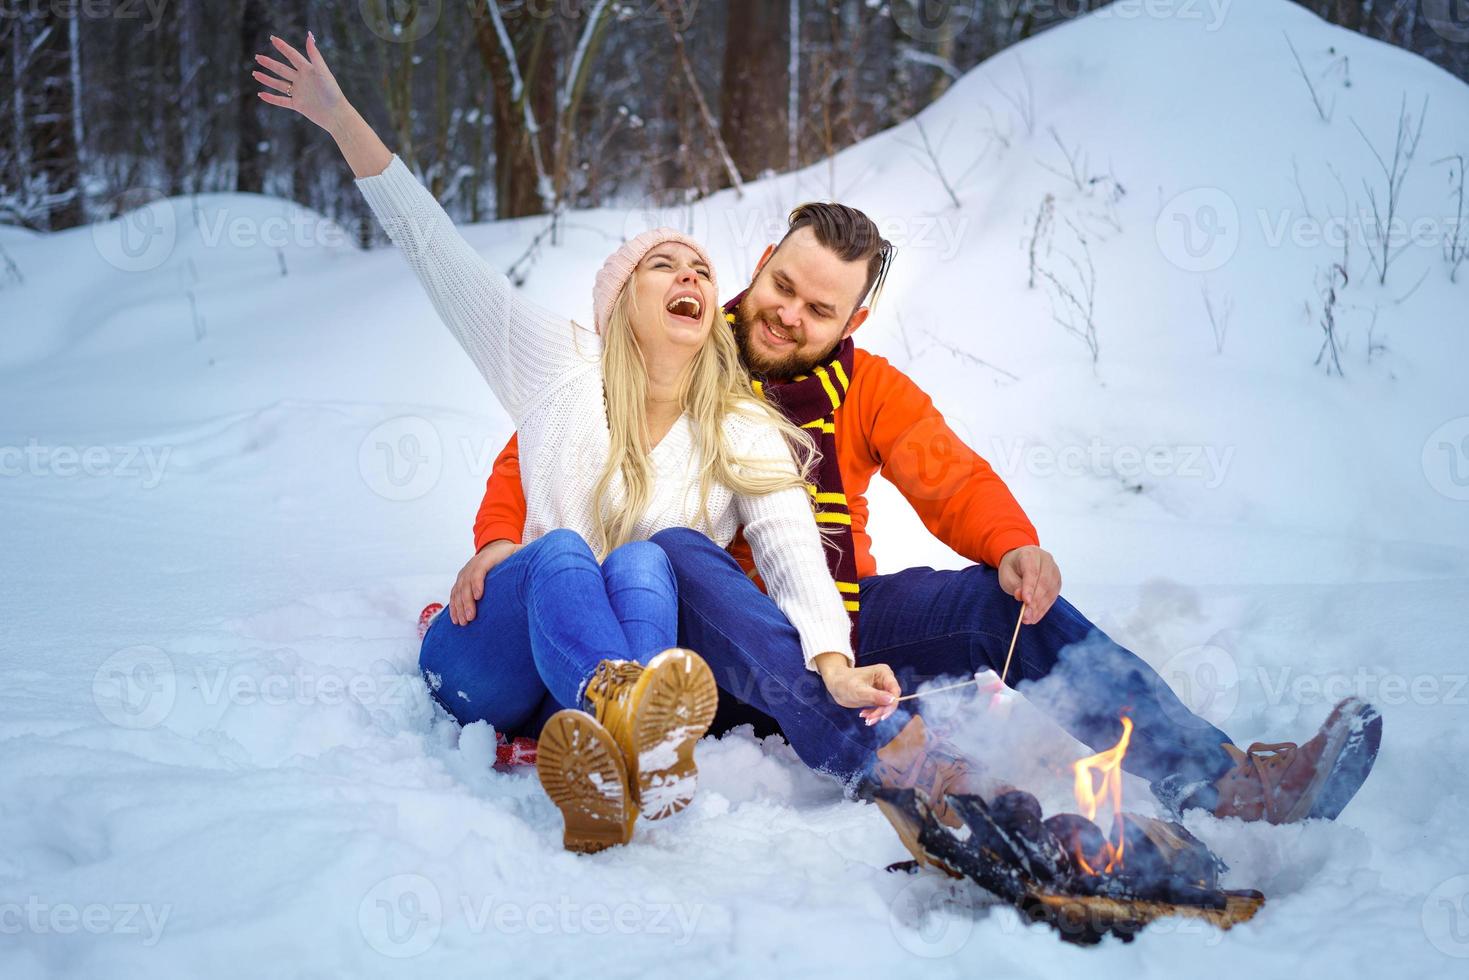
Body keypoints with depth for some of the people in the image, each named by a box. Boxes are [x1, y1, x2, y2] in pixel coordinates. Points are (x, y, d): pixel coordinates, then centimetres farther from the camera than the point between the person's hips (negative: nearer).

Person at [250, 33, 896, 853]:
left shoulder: (746, 434, 6)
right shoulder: (562, 368, 7)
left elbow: (793, 549, -10)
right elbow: (439, 253, 5)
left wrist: (833, 663, -30)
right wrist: (343, 121, 1)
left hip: (634, 653, 0)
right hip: (494, 661, 0)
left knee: (644, 561, -30)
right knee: (560, 551, -31)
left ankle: (610, 763, -64)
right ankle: (630, 713, -67)